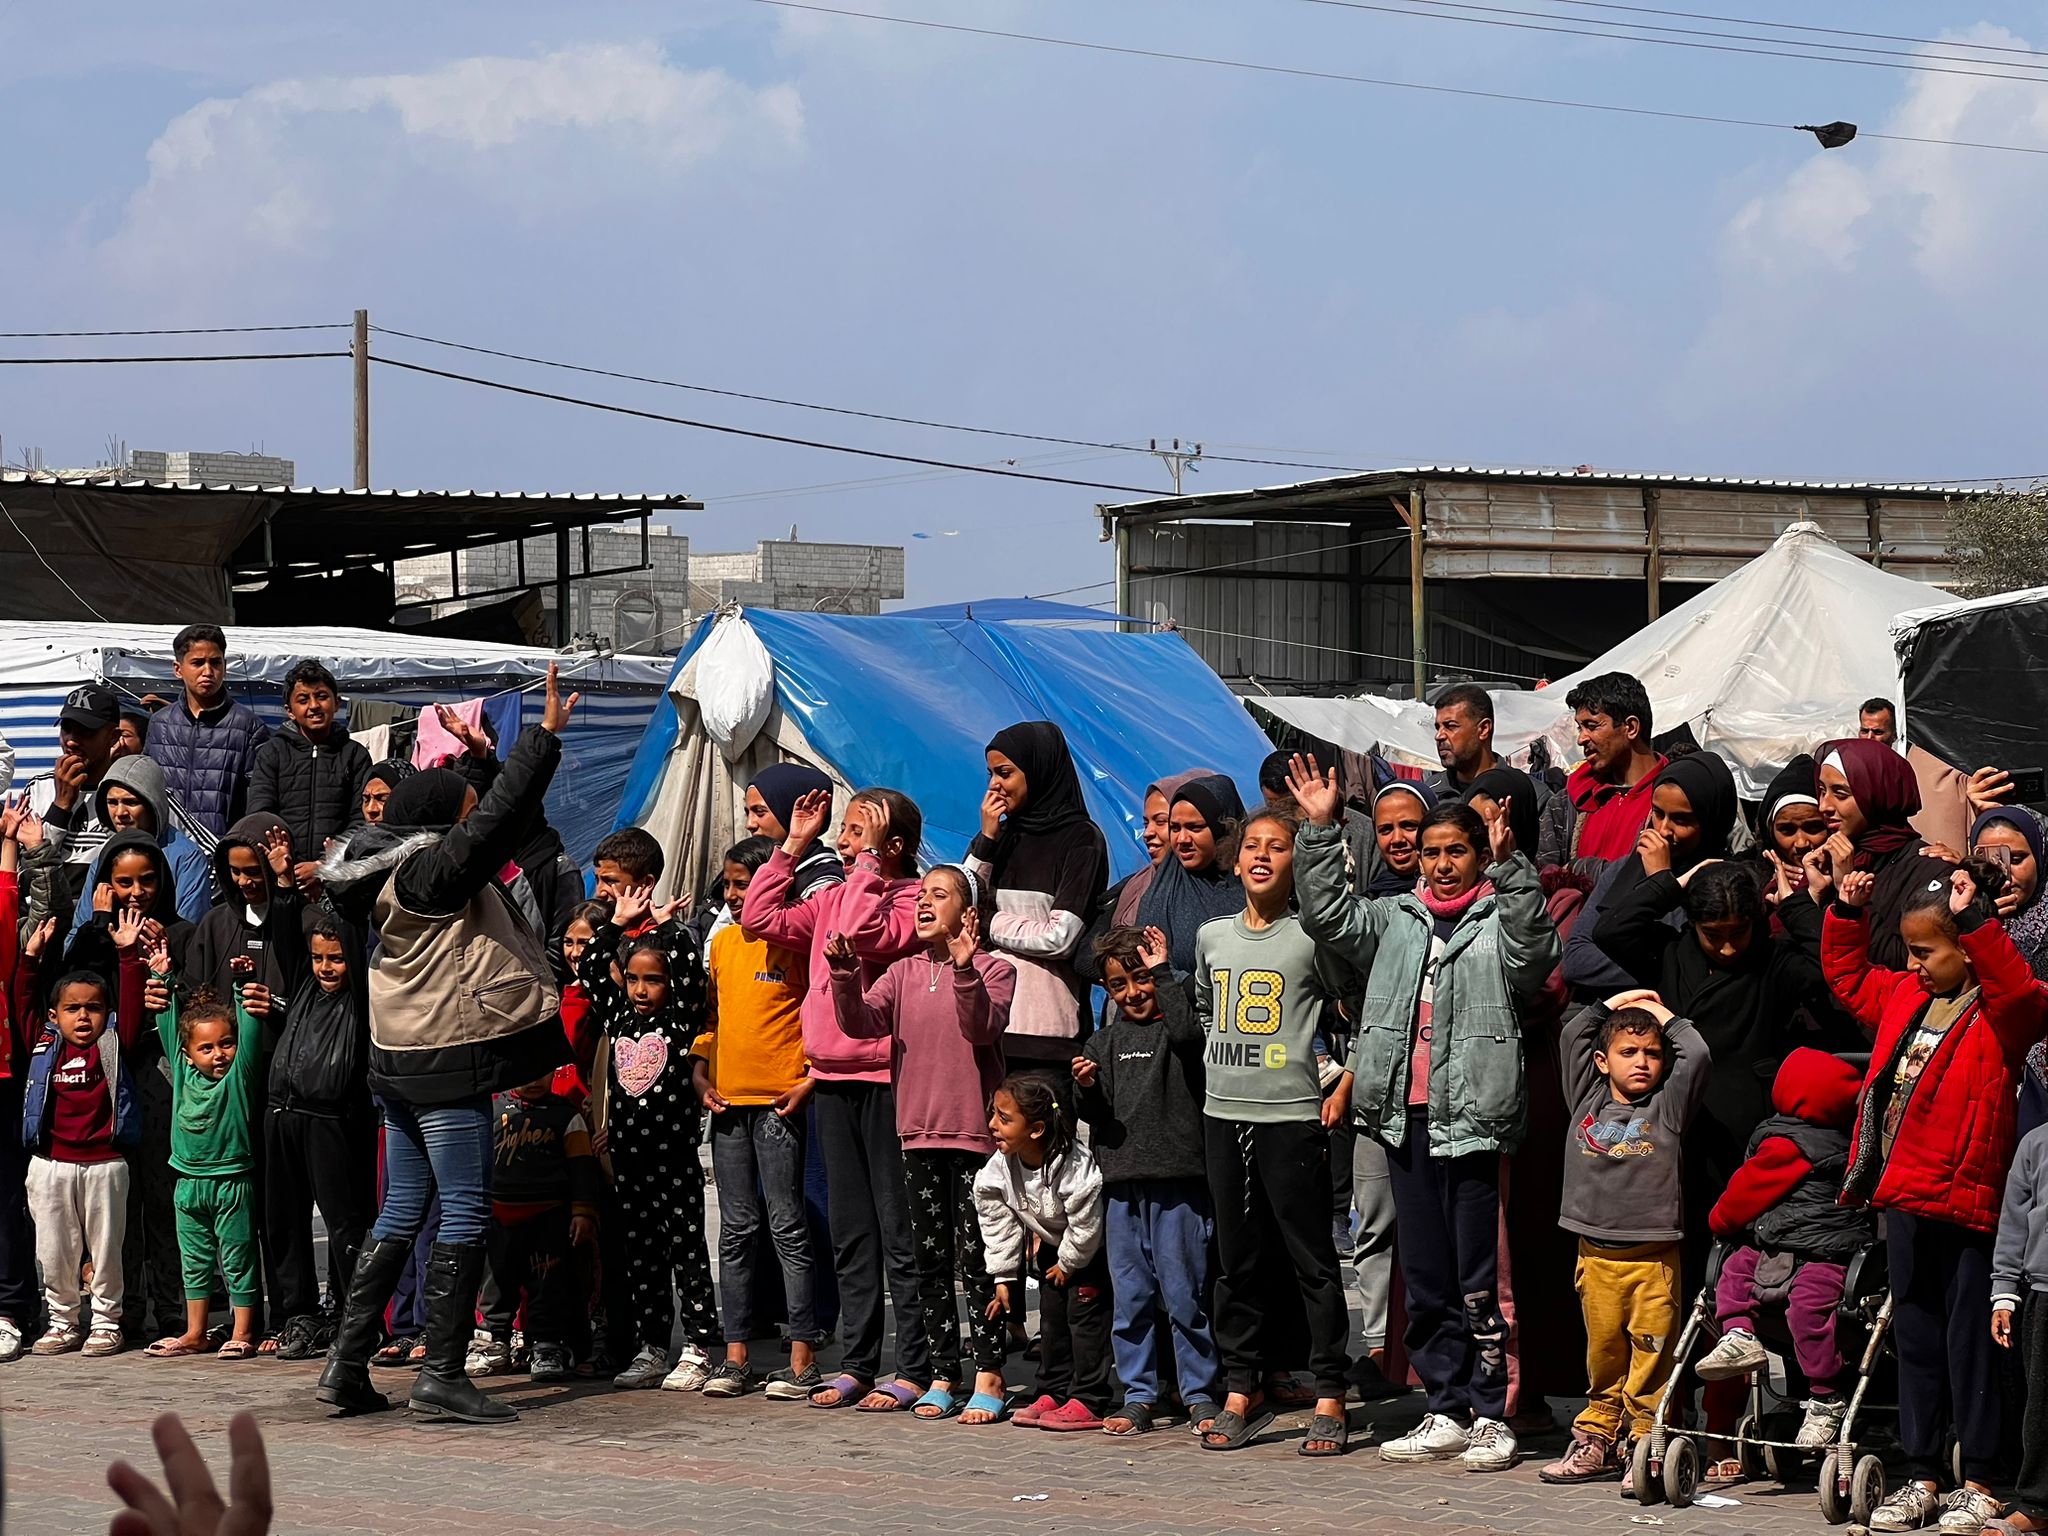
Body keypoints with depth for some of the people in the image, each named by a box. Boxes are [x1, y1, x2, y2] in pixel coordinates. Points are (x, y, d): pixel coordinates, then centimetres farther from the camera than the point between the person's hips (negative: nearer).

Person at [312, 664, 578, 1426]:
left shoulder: (394, 876, 13)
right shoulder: (430, 871, -14)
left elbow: (488, 819, 27)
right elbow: (500, 818, -21)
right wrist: (546, 734, -17)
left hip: (403, 1061, 10)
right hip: (448, 1060, -10)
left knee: (401, 1212, 14)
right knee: (464, 1213, -6)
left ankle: (347, 1363, 13)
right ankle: (441, 1372, -7)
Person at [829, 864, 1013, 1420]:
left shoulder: (993, 970, -2)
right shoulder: (903, 972, 12)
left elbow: (983, 1028, -19)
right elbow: (861, 1022, -1)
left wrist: (965, 969, -33)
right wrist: (844, 974, -18)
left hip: (975, 1132, -5)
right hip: (920, 1132, 5)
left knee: (976, 1257, -4)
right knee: (930, 1259, 8)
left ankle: (988, 1374, 2)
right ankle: (943, 1374, 15)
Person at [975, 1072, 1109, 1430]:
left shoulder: (1075, 1168, -37)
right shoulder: (999, 1168, -18)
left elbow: (1085, 1226, -27)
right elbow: (998, 1223, -6)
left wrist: (1068, 1264, -13)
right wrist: (1004, 1276, -4)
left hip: (1089, 1252, -7)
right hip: (1050, 1246, 7)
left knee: (1085, 1313, -10)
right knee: (1051, 1316, 10)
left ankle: (1087, 1402, -7)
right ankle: (1053, 1393, 19)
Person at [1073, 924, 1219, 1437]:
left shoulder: (1174, 1028, 1)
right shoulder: (1104, 1042, 15)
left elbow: (1186, 1033, -24)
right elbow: (1093, 1116, 14)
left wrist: (1163, 973, -16)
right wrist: (1087, 1090, -7)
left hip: (1176, 1181, -5)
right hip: (1120, 1182, 5)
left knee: (1183, 1292, -3)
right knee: (1129, 1295, 8)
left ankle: (1200, 1395, 5)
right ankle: (1137, 1396, 14)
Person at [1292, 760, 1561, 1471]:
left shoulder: (1502, 919, 2)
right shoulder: (1395, 920, 17)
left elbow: (1535, 950, -17)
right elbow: (1328, 916, 9)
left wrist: (1507, 865, -28)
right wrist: (1320, 832, 1)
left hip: (1472, 1117, -6)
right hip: (1407, 1117, 6)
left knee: (1477, 1279, -5)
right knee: (1424, 1278, 9)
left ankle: (1490, 1416, 1)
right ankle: (1447, 1414, 15)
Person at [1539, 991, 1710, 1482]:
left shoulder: (1667, 1107, 4)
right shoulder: (1588, 1100, 12)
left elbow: (1696, 1055, -3)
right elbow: (1571, 1038, 18)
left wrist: (1663, 1016, 10)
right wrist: (1613, 1005, 20)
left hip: (1653, 1255, -3)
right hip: (1596, 1253, 3)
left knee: (1650, 1355, -5)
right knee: (1603, 1351, 9)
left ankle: (1643, 1442, -2)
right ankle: (1597, 1439, 16)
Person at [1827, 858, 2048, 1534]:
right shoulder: (1904, 996, 13)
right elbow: (1847, 977, 31)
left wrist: (1973, 922, -38)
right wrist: (1848, 913, 18)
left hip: (1964, 1200, -8)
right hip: (1903, 1198, 8)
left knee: (1970, 1345, 0)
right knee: (1915, 1340, 13)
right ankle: (1920, 1478, 20)